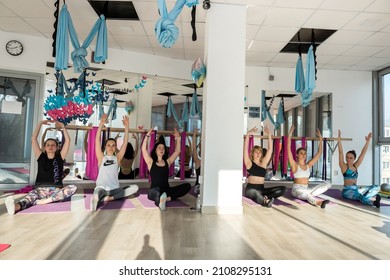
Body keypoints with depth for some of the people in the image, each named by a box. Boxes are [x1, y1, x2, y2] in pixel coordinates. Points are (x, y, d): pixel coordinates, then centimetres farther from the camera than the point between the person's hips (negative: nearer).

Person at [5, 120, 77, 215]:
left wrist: (63, 126, 7)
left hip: (56, 190, 0)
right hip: (40, 189, 0)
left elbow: (68, 140, 3)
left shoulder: (60, 157, 9)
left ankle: (43, 201, -42)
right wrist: (40, 123, 6)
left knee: (73, 188, -31)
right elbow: (33, 139, 5)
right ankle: (16, 206, -67)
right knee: (32, 195, -35)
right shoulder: (41, 157, 10)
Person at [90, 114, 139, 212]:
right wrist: (101, 124, -17)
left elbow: (125, 142, 0)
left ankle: (110, 198, -26)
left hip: (114, 189, 4)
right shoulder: (101, 157, 4)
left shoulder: (117, 158, 9)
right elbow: (97, 140, -8)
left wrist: (126, 127, -7)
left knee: (135, 187, -21)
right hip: (102, 188, -4)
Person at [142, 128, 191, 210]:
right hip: (154, 191, -4)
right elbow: (143, 149, -7)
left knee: (187, 186, -18)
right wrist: (147, 136, -8)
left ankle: (168, 198, -31)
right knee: (156, 192, -42)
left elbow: (177, 151, 12)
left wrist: (178, 138, 9)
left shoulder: (167, 162, 13)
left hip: (166, 190, 4)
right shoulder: (151, 162, 5)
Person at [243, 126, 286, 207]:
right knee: (255, 192, -40)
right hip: (250, 189, -4)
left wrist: (269, 135, 4)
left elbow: (270, 149, 10)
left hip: (262, 189, 5)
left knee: (282, 188, -15)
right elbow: (245, 148, -6)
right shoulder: (249, 163, 4)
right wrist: (248, 134, -12)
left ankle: (263, 198, -30)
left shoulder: (263, 163, 13)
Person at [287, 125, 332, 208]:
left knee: (328, 183, -12)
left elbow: (319, 152, 14)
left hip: (307, 189, 6)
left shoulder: (308, 165, 10)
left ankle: (309, 195, -27)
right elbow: (288, 149, -14)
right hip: (296, 190, -6)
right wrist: (290, 134, -17)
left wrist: (320, 138, 13)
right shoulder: (294, 165, -3)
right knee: (302, 191, -42)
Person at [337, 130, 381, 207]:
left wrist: (368, 141, 10)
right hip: (347, 191, -7)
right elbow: (340, 152, -14)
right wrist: (339, 139, -20)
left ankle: (366, 197, -23)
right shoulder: (343, 166, -3)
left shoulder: (355, 166, 12)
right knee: (363, 198, -36)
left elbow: (363, 153, 11)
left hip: (356, 189, 7)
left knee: (376, 187, -8)